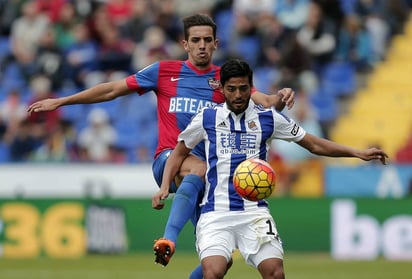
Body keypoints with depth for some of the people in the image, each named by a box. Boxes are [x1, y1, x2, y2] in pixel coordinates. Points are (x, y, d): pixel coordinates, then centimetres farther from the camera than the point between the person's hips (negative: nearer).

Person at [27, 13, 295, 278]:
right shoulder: (164, 71, 7)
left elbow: (266, 103, -2)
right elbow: (112, 90, 12)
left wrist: (281, 97, -26)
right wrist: (60, 101, 12)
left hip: (209, 170, 3)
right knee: (199, 169, -40)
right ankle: (168, 240, -50)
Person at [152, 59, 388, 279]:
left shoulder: (268, 118, 6)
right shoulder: (207, 118, 6)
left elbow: (315, 144, 13)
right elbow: (179, 153, 19)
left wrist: (358, 153, 6)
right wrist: (165, 187, 4)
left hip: (254, 211, 1)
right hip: (216, 212, -1)